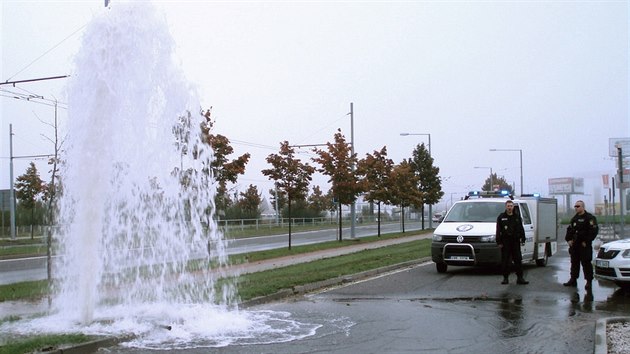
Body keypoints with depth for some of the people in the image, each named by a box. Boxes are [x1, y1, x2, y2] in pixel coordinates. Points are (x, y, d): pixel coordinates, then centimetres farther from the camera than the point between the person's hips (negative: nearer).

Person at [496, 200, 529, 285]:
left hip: (515, 241, 2)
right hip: (505, 242, -2)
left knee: (518, 260, 1)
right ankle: (505, 278, 9)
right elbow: (498, 231, 0)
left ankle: (520, 278, 4)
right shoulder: (501, 217, 2)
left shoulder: (517, 216, 10)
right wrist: (499, 242, -6)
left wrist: (523, 239, 6)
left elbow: (521, 229, 13)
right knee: (505, 261, 1)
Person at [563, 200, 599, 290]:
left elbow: (594, 231, -13)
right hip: (574, 245, 7)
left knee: (586, 263, -5)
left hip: (584, 246, -7)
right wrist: (568, 239, 6)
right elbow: (569, 230, 21)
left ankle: (589, 281, 0)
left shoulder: (590, 218, -7)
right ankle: (573, 280, 18)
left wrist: (586, 241, -15)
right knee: (574, 262, 11)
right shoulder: (574, 218, 16)